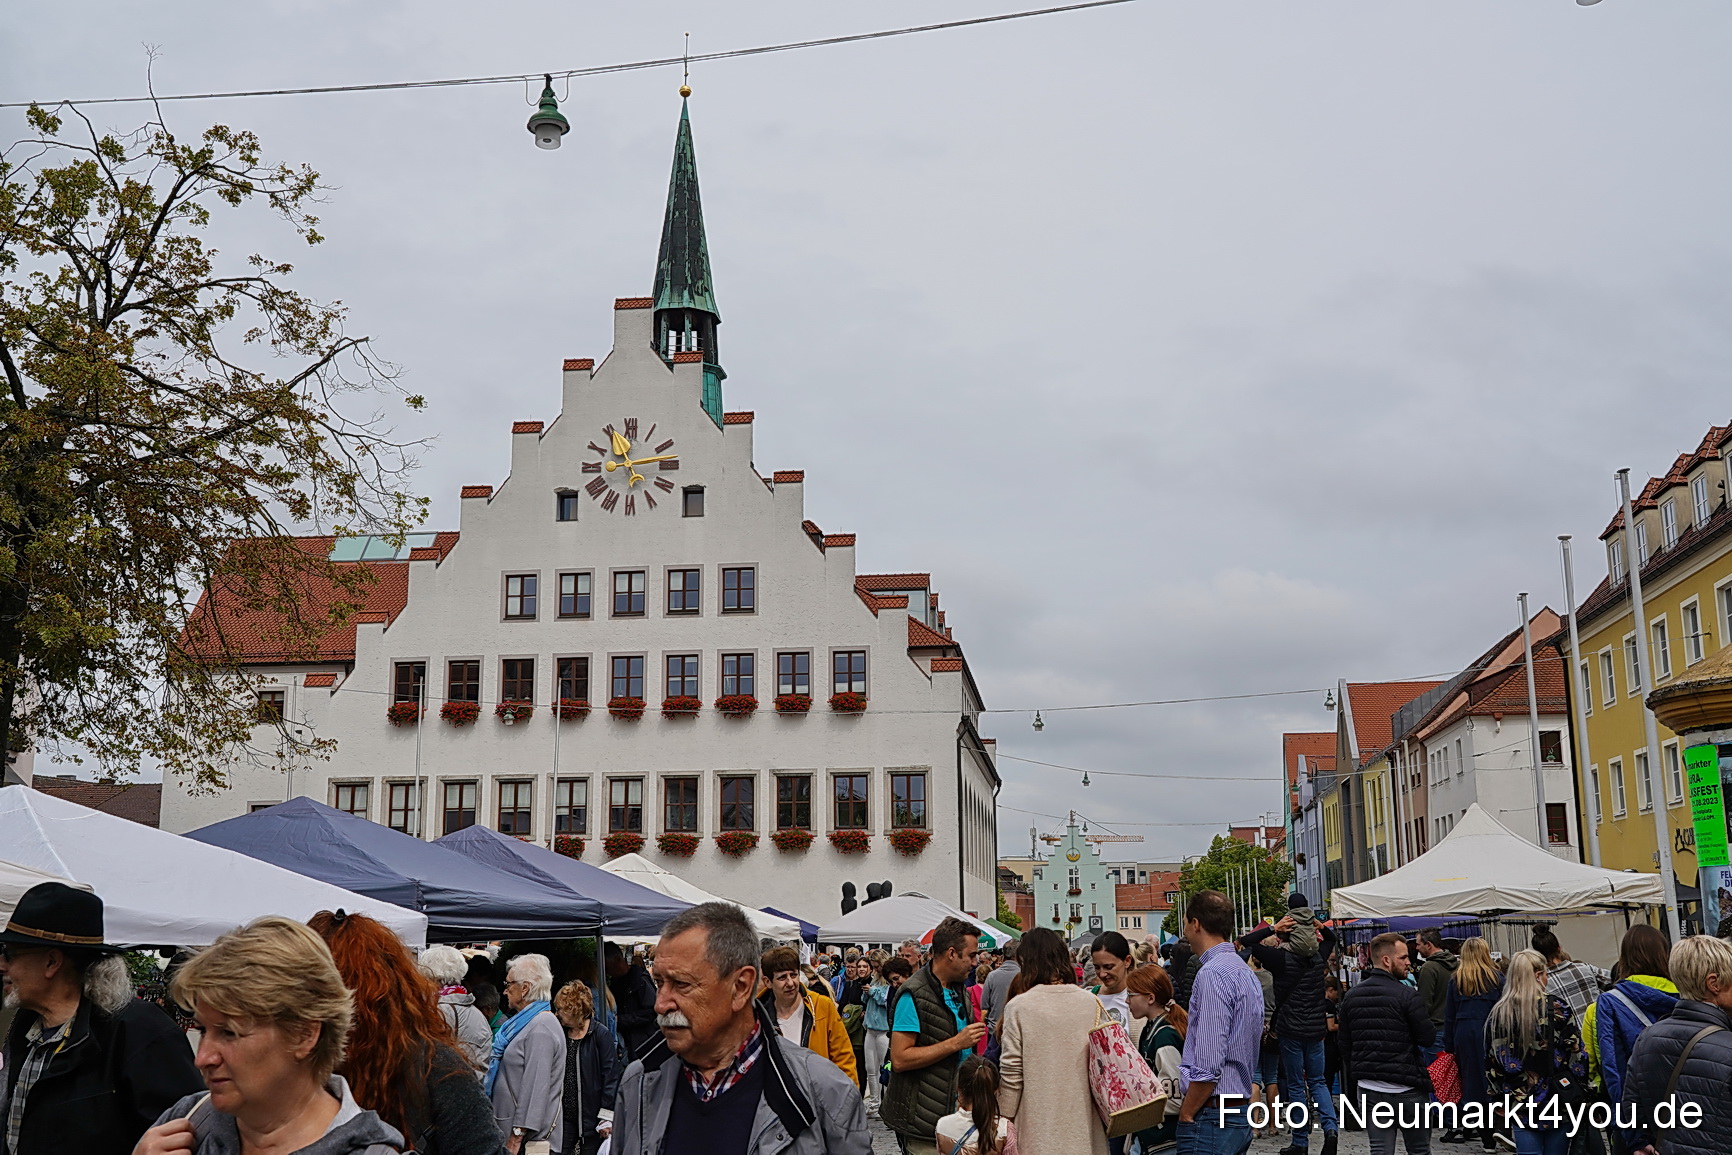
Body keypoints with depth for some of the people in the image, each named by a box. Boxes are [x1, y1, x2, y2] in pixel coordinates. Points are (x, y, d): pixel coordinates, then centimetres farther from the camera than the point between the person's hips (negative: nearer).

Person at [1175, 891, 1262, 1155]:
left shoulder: (1212, 974, -16)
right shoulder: (1246, 973, 16)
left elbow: (1208, 1066, -21)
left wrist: (1186, 1116, -12)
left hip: (1211, 1116, -10)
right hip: (1240, 1113, 10)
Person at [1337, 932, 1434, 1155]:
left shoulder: (1351, 996, 6)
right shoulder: (1407, 995, -13)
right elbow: (1427, 1038, -11)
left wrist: (1352, 1083, 20)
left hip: (1368, 1088, 5)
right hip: (1406, 1087, -5)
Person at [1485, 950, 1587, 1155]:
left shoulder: (1498, 1014, 2)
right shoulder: (1556, 1008, -7)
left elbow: (1491, 1063, 6)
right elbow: (1576, 1053, -6)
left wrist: (1500, 1098, 15)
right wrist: (1581, 1090, 4)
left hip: (1520, 1104, 2)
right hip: (1557, 1102, -2)